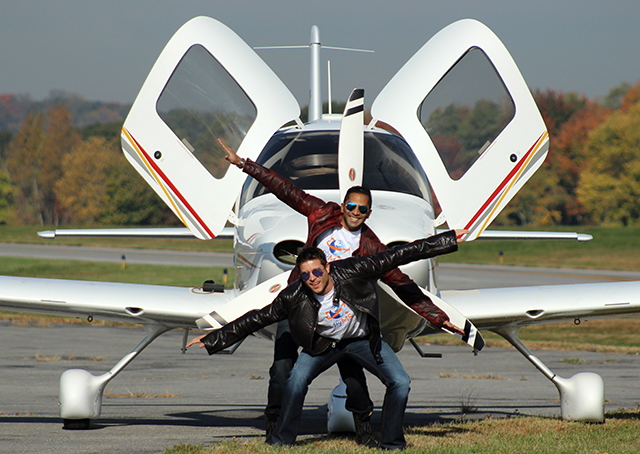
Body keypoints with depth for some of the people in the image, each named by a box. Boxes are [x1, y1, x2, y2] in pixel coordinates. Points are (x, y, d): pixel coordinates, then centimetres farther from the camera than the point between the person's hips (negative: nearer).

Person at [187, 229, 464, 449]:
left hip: (363, 339, 1)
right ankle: (281, 442, -7)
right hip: (323, 343, -1)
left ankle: (392, 444, 5)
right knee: (297, 380, -24)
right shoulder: (293, 297, -26)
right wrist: (213, 340, -20)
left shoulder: (352, 273, -29)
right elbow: (256, 319, -18)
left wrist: (448, 240, -24)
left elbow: (399, 255, -25)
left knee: (400, 383, -13)